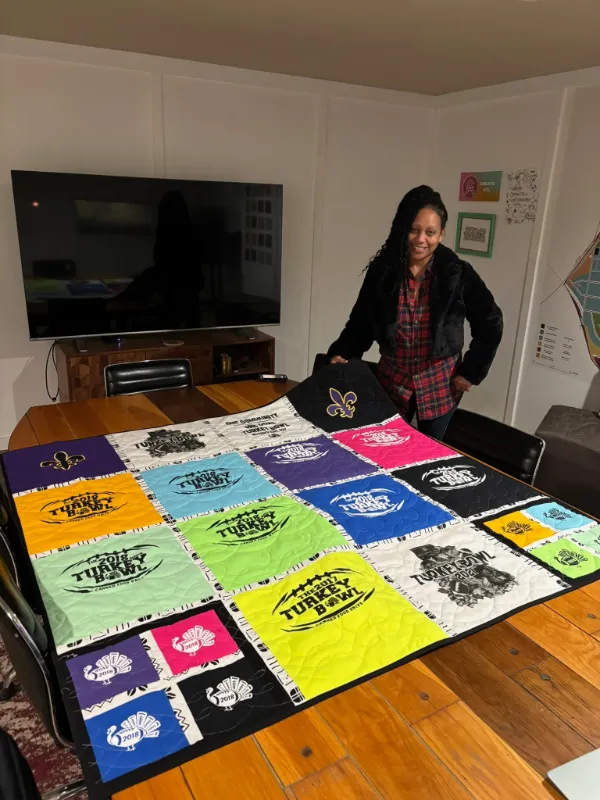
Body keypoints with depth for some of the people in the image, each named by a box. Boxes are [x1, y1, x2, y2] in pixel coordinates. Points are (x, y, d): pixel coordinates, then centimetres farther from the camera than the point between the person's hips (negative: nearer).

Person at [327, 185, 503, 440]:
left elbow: (490, 324, -1)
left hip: (439, 385, -1)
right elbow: (362, 321, 2)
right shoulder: (382, 269, -7)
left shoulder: (458, 273, -10)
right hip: (392, 380, 1)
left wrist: (470, 372, -4)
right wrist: (341, 353, -13)